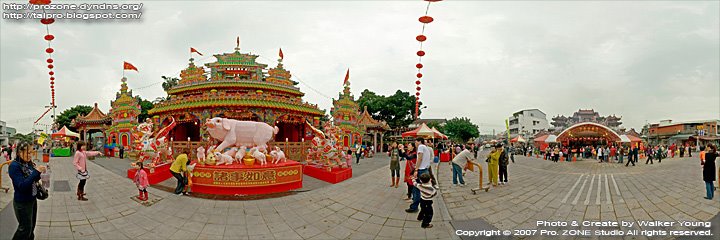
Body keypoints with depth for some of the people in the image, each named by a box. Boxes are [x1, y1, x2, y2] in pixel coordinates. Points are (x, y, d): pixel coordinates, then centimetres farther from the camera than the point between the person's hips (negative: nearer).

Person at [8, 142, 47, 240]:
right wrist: (36, 172, -29)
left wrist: (40, 172, -7)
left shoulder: (28, 163, 0)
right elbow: (22, 186, -26)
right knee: (25, 228, 4)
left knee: (32, 225, 19)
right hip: (22, 203, -7)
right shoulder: (14, 166, -20)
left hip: (32, 199, 7)